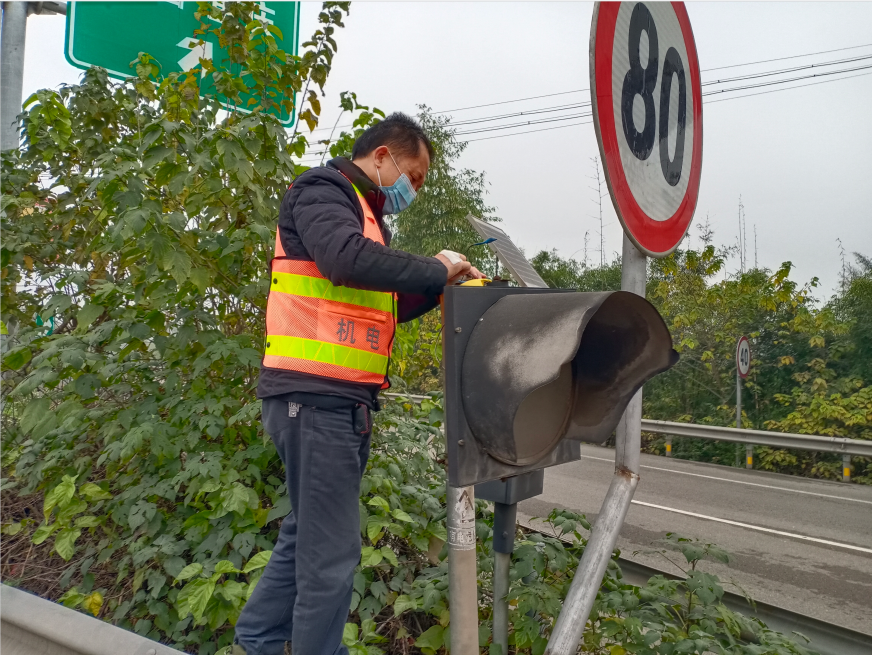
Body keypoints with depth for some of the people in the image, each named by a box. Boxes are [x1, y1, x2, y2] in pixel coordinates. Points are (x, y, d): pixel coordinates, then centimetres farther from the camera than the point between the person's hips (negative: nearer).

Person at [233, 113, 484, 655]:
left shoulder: (366, 214, 24)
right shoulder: (323, 190, -6)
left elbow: (378, 308, 24)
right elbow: (346, 258, -27)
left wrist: (438, 287, 11)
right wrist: (435, 269, -16)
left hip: (341, 401, 10)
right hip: (316, 396, -10)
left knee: (308, 534, 20)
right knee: (332, 551, -2)